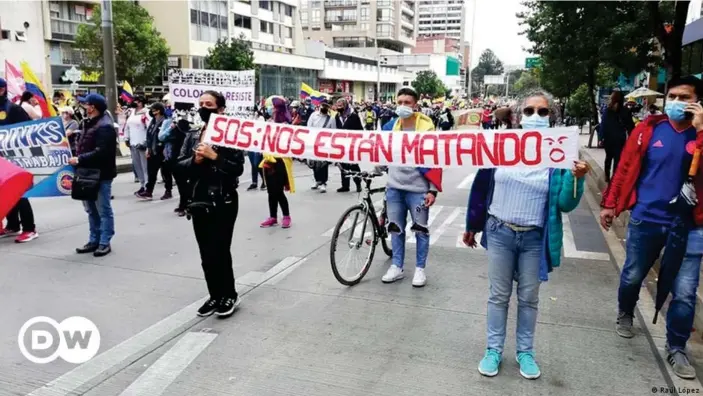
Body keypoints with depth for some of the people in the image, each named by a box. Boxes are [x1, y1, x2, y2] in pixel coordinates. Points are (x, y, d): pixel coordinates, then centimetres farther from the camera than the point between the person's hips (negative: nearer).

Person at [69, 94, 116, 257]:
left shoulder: (105, 126, -16)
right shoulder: (90, 123, 17)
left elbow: (101, 152, -24)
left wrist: (80, 159, -22)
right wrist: (77, 157, 6)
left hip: (101, 174, -10)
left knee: (104, 210, -1)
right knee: (91, 209, 15)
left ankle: (105, 242, 6)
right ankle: (94, 240, 24)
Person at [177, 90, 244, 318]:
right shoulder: (192, 137, 11)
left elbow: (238, 168, -14)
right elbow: (180, 166, 5)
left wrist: (213, 156, -21)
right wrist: (195, 160, -13)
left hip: (223, 202, -6)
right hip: (199, 201, 6)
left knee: (219, 251, -5)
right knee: (206, 254, 9)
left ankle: (230, 295, 13)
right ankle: (215, 295, 22)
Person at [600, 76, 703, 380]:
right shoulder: (649, 128, -3)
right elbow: (626, 168, 0)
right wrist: (610, 203, 1)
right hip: (646, 219, 0)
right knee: (632, 276, 16)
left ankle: (676, 349, 21)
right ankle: (625, 315, 46)